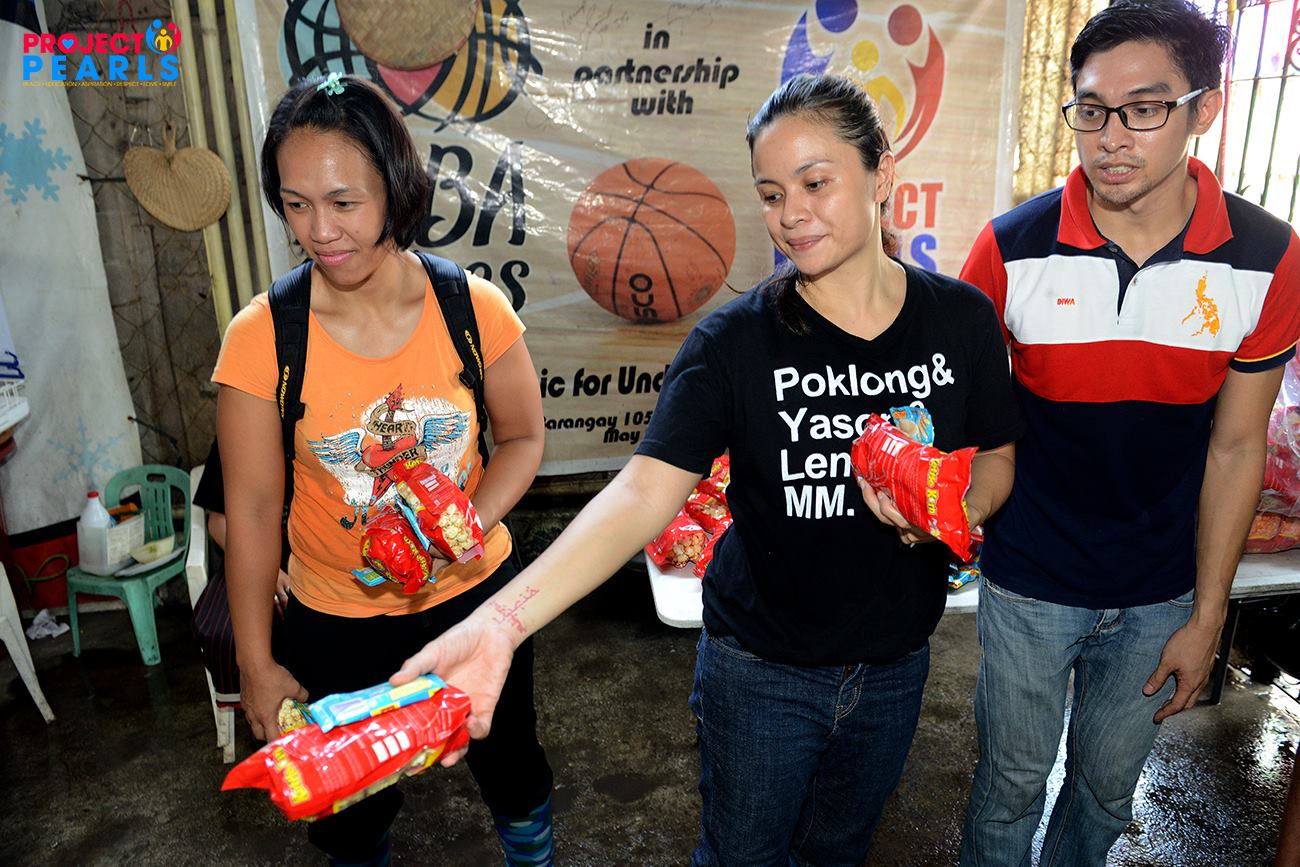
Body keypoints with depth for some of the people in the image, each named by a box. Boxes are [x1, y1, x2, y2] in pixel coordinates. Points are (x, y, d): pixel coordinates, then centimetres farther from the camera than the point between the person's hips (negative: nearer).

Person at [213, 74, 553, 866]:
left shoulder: (475, 308, -15)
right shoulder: (261, 337, -16)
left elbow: (523, 436, -3)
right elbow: (253, 508, -9)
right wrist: (256, 663, -4)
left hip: (474, 592, 1)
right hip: (336, 621, 0)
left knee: (509, 758, 24)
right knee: (355, 802, 22)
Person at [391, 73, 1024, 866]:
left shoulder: (961, 318, -9)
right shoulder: (735, 341, -19)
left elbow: (998, 457, 4)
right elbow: (642, 494, -28)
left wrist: (957, 511, -20)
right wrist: (503, 619, -41)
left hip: (894, 662, 3)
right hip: (761, 667, -2)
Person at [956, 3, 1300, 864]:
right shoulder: (1012, 248, -16)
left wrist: (1207, 618, 0)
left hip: (1159, 597, 2)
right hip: (1028, 586, -2)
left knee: (1107, 788, 23)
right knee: (1012, 784, 16)